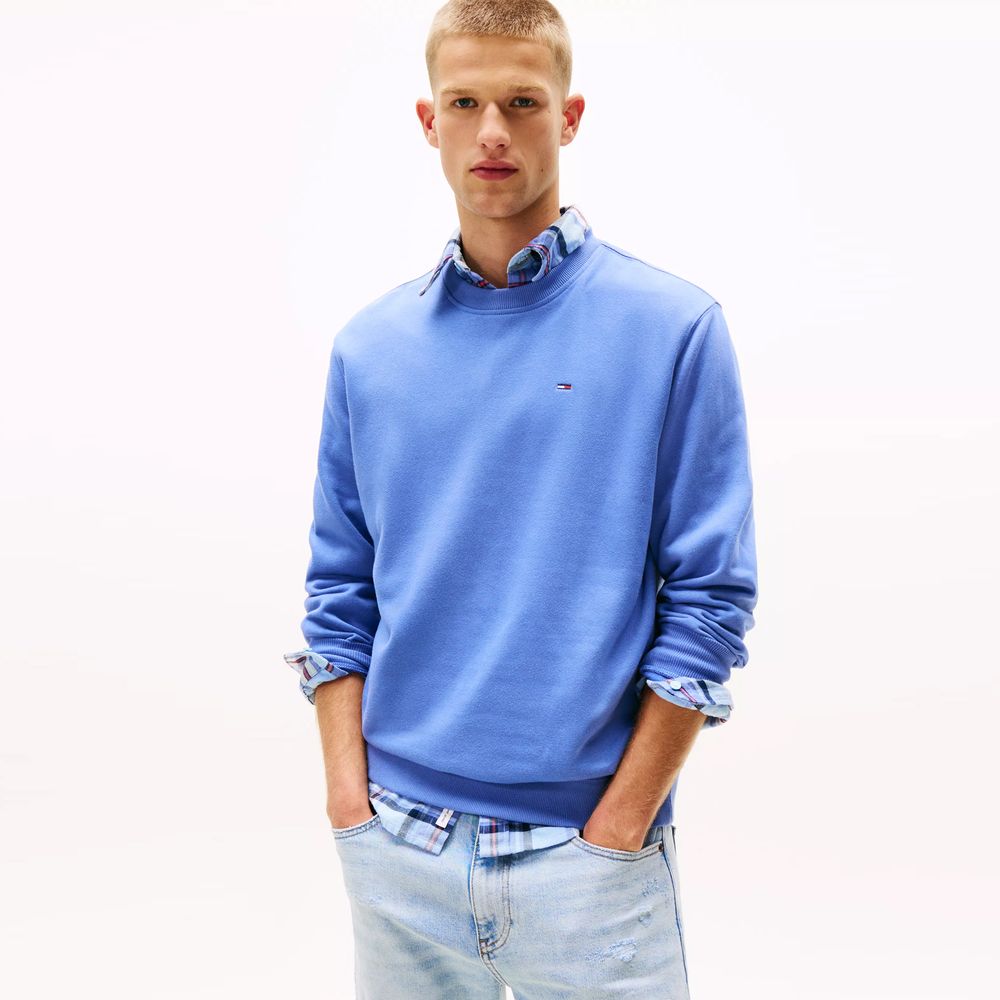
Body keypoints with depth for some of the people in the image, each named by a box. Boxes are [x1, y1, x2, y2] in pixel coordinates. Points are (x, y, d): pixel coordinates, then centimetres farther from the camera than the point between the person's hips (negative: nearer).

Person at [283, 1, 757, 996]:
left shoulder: (675, 328, -6)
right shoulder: (367, 347, 4)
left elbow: (708, 602, -7)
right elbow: (339, 593, 7)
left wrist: (618, 825, -10)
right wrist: (350, 795, -1)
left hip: (588, 844, -2)